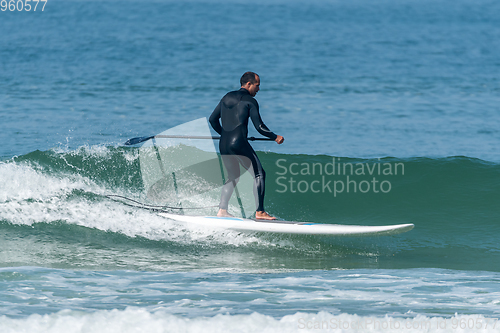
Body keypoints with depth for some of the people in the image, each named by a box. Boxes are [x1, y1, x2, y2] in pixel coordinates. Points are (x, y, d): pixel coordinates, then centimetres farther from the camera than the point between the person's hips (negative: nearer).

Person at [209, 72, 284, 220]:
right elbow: (259, 127, -6)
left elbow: (213, 119, 21)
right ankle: (260, 212, -7)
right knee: (259, 174, -1)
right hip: (239, 143, -7)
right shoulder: (250, 101, -3)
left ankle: (222, 210, 15)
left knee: (233, 177, 22)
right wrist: (275, 137, 8)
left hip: (223, 145, 7)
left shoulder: (227, 97, 17)